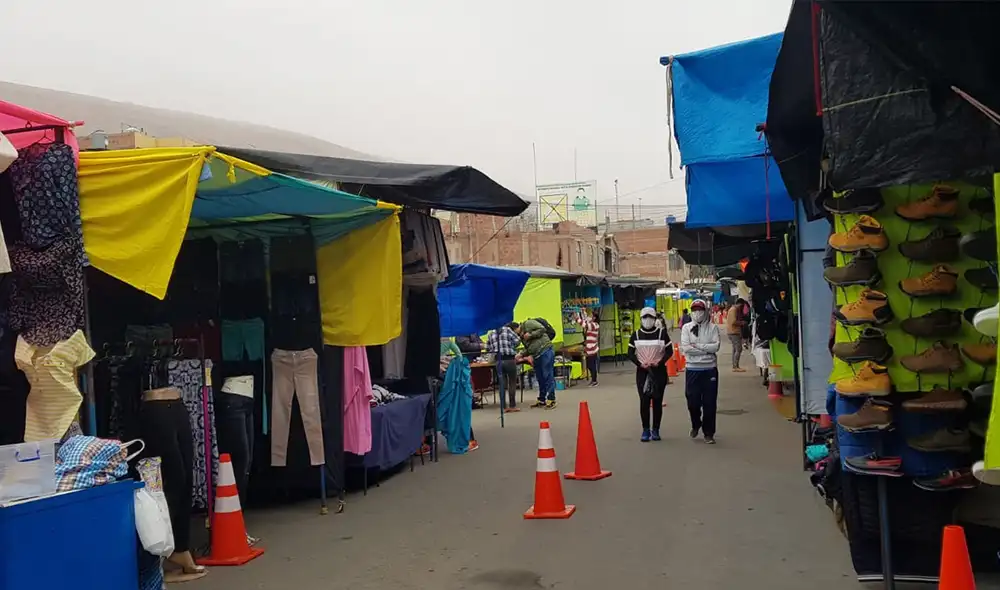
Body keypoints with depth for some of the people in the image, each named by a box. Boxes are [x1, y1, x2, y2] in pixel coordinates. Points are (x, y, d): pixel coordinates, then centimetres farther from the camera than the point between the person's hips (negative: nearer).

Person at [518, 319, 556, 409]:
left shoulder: (527, 323, -2)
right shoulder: (522, 336, 22)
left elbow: (542, 329, -9)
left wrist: (530, 335, -12)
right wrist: (521, 355, 9)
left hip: (545, 351, -9)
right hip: (536, 356, 9)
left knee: (548, 376, -6)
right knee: (540, 379, 12)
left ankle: (551, 400, -2)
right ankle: (541, 400, 20)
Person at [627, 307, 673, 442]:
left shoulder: (662, 333, 0)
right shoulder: (636, 335, 4)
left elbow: (669, 351, 0)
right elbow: (630, 353, 3)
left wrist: (660, 362, -16)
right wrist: (640, 363, -13)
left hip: (659, 371, -1)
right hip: (642, 371, 1)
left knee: (657, 401, 4)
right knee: (644, 401, -2)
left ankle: (655, 430, 14)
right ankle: (646, 430, 6)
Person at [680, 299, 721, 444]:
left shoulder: (712, 327, 0)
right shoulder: (686, 328, 1)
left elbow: (716, 346, -12)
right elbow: (685, 348, -11)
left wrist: (697, 346, -13)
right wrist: (707, 349, -12)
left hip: (710, 369, -1)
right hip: (692, 369, 1)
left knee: (709, 402, 2)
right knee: (692, 401, 4)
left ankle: (709, 433, 16)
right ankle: (696, 424, 34)